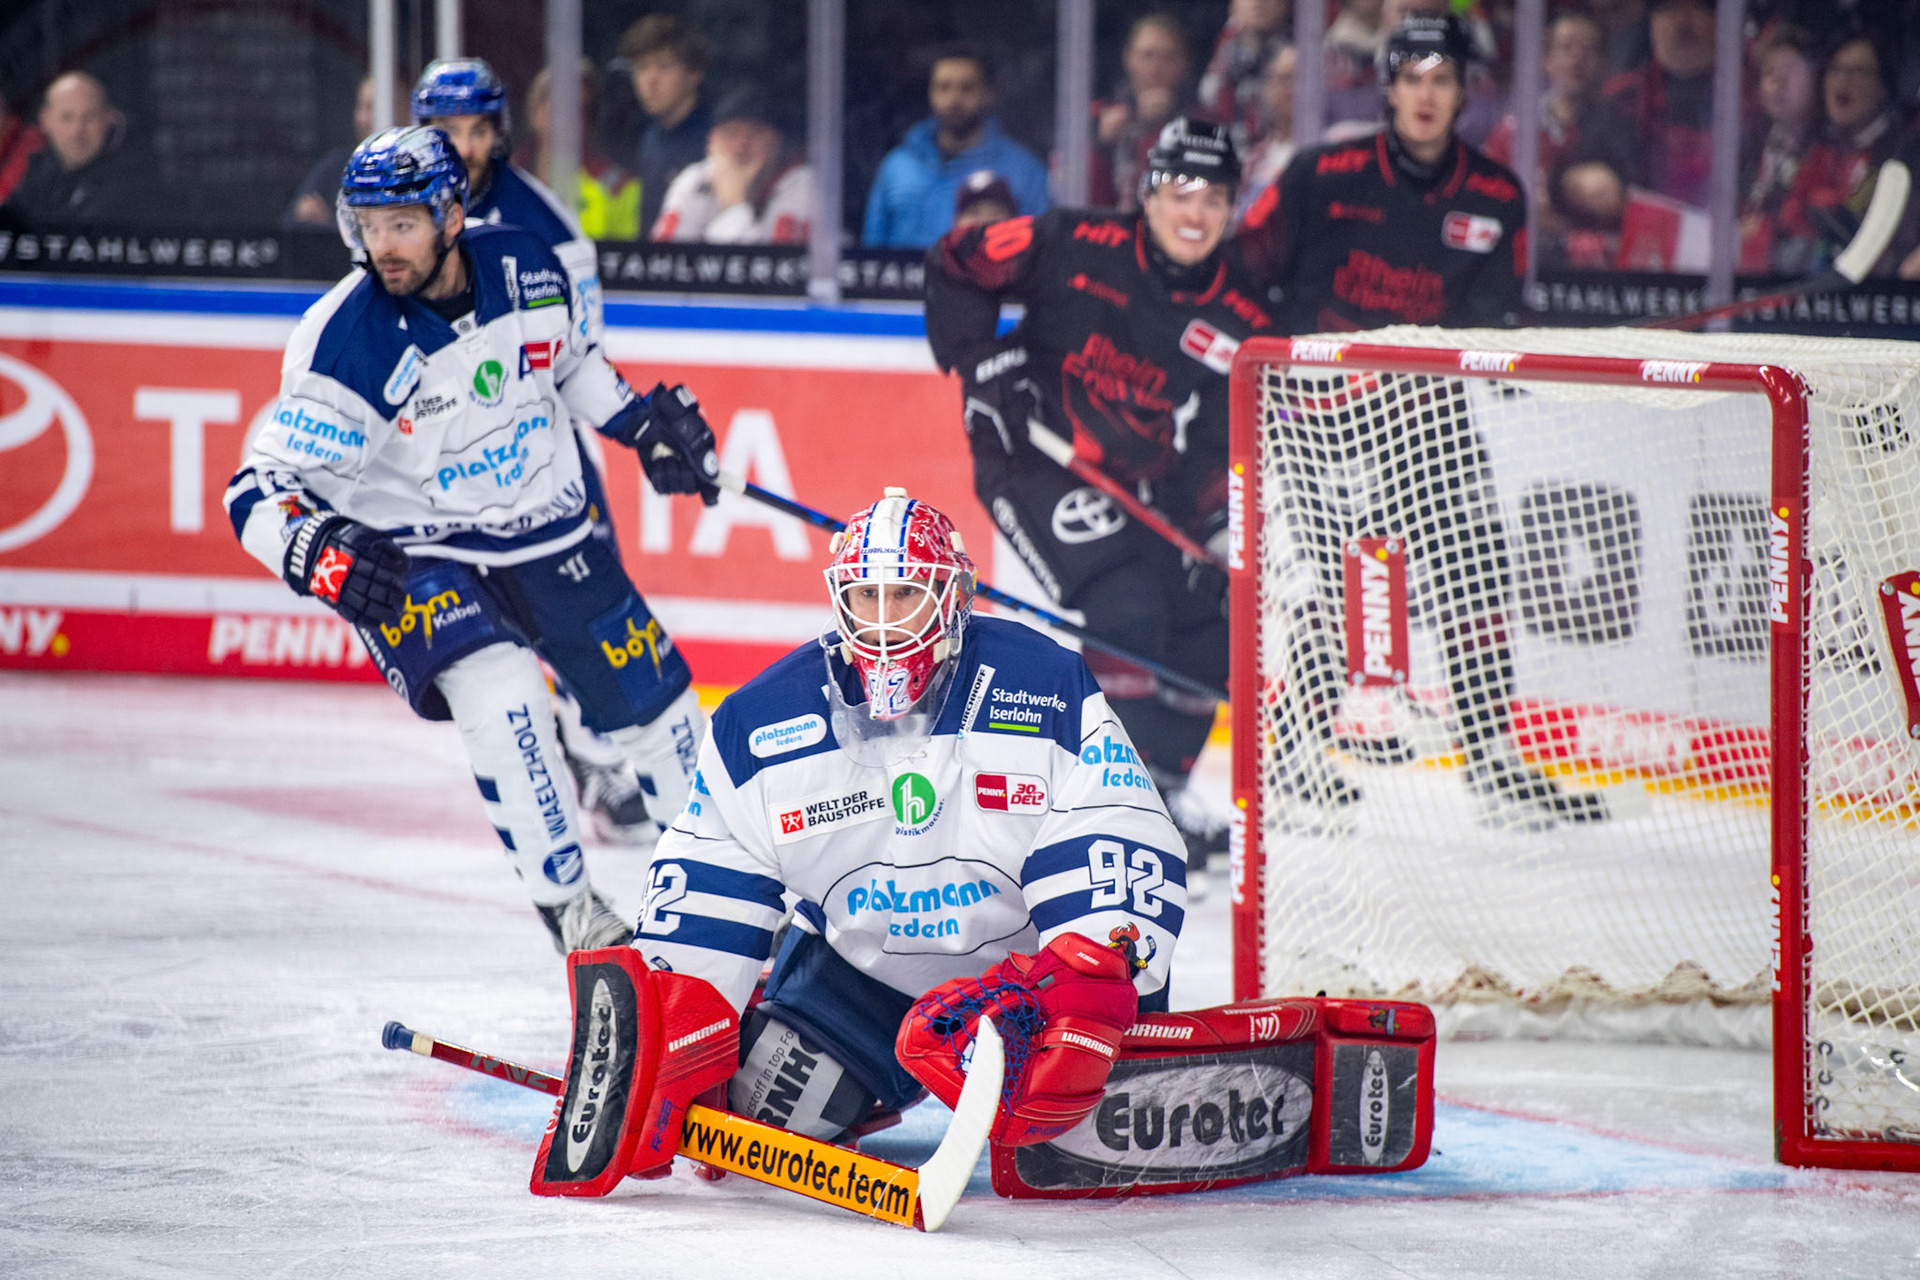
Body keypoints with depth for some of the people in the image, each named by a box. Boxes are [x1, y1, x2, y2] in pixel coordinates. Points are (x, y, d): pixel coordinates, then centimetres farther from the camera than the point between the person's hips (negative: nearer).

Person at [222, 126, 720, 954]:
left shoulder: (528, 270, -11)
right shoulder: (345, 342, -25)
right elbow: (260, 489, -25)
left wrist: (645, 424, 6)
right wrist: (318, 552, -42)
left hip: (544, 529, 5)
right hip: (414, 555, -5)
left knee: (649, 697, 10)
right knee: (499, 693, -27)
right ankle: (568, 906, -13)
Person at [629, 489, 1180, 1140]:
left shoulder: (1048, 691, -19)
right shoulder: (762, 719, -11)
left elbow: (1125, 849, -22)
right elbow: (702, 884, -4)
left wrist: (1098, 986, -36)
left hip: (1023, 965, -2)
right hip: (854, 970, 2)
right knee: (763, 1109, -10)